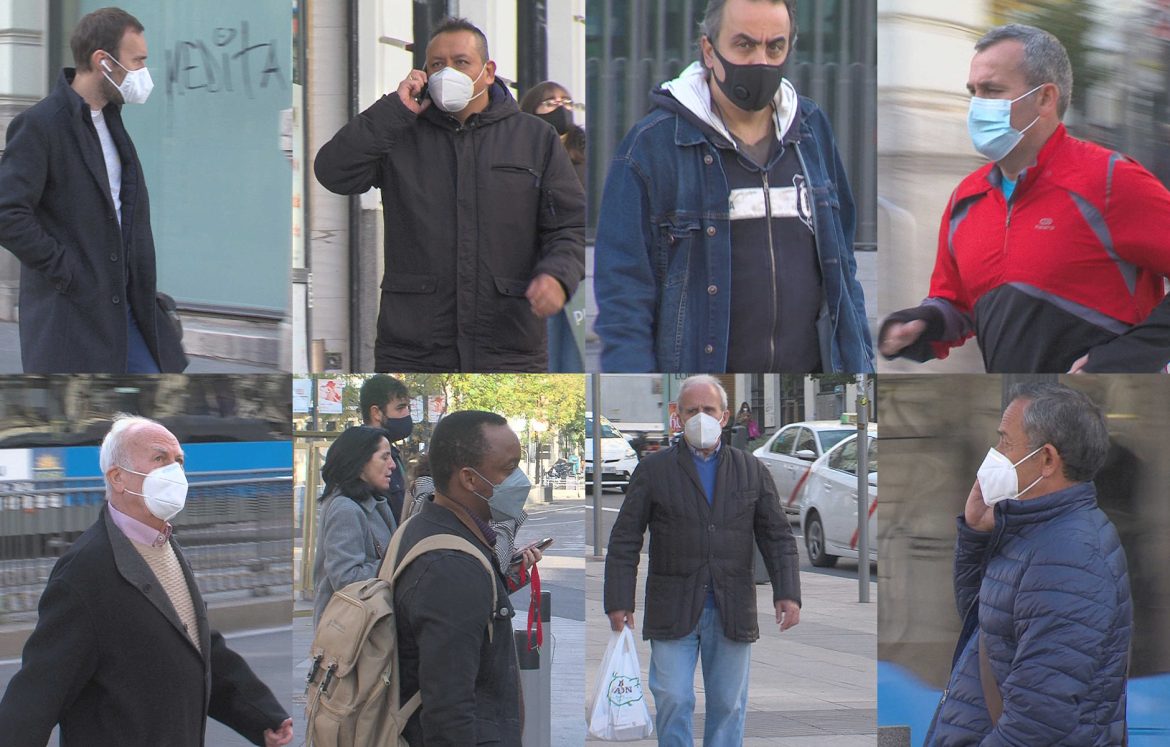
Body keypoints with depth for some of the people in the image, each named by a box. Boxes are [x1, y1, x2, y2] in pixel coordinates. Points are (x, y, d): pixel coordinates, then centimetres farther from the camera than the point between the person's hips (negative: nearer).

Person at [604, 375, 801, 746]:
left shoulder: (752, 471, 10)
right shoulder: (653, 469, 4)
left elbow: (778, 537, 9)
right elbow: (624, 540, 3)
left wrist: (787, 594, -4)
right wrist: (618, 602, -5)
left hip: (732, 613, 2)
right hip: (673, 612, -2)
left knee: (729, 704, 5)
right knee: (673, 701, -6)